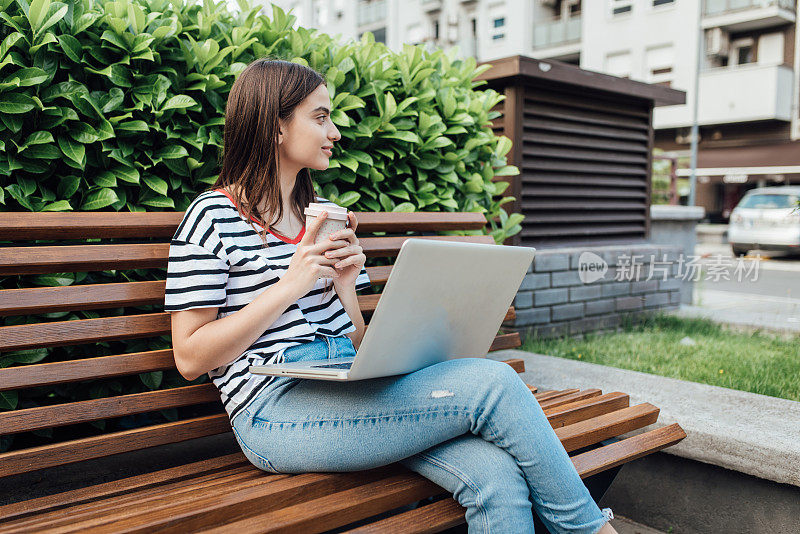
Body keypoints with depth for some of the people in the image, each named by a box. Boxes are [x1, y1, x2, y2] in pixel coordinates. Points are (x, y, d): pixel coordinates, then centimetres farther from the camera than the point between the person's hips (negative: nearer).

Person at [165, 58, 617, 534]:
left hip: (349, 389, 6)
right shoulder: (213, 218, 0)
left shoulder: (321, 213, 19)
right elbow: (190, 359, -6)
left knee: (498, 476, -23)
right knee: (492, 383, -20)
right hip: (277, 412, -6)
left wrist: (345, 288, -4)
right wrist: (290, 285, -12)